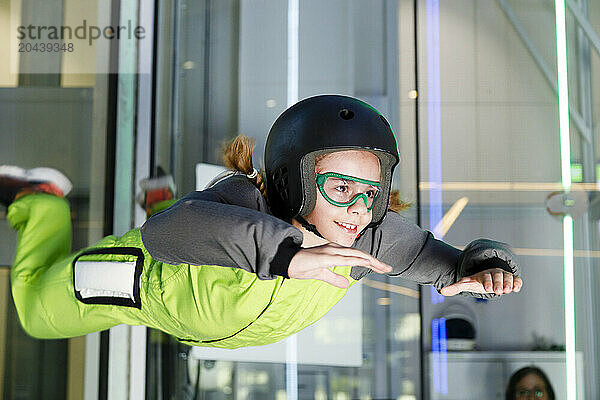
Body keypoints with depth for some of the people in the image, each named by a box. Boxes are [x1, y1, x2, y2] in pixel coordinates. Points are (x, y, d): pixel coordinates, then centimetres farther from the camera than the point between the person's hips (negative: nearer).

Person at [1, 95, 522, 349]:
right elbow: (172, 228, -68)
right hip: (147, 280, -4)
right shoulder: (249, 202, -48)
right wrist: (285, 251, -81)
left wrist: (484, 267, -47)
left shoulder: (373, 236, -33)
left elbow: (448, 260, -23)